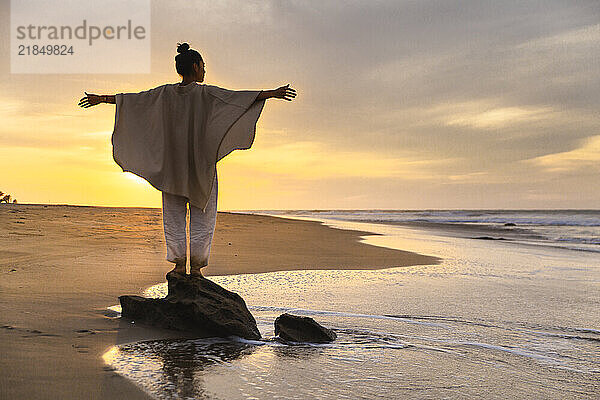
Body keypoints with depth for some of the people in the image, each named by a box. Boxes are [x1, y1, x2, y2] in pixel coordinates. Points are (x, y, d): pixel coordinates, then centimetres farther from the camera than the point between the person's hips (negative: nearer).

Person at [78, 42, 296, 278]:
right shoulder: (205, 93, -8)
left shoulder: (165, 93, 1)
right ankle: (196, 266, 4)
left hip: (172, 165, 3)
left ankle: (179, 264, 7)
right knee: (202, 215, 6)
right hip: (201, 165, -3)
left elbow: (132, 98, 6)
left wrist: (101, 99, 17)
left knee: (174, 215, 10)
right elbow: (237, 97, -17)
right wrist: (273, 94, -19)